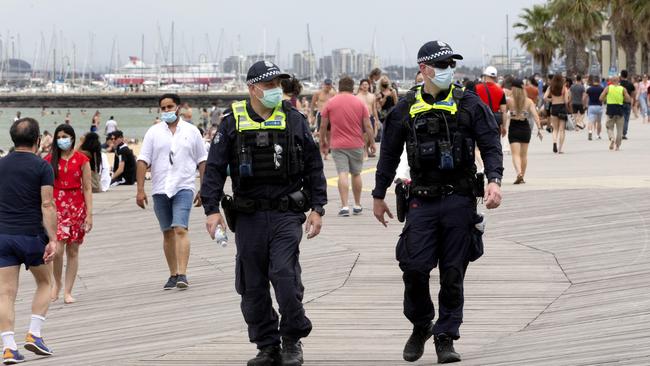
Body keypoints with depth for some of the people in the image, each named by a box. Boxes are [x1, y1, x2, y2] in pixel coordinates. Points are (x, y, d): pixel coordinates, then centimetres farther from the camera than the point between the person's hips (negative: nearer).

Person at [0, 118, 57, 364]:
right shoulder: (41, 167, -5)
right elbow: (47, 205, -13)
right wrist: (52, 240, -14)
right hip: (32, 235, -3)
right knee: (44, 283, 19)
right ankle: (34, 334, 7)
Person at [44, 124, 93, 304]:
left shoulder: (81, 160, 3)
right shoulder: (50, 160, 5)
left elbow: (87, 188, 2)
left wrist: (89, 214, -4)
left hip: (76, 206, 0)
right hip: (56, 206, 0)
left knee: (73, 251, 2)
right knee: (57, 249, -14)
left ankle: (67, 291, 10)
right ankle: (57, 283, 11)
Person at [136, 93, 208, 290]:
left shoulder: (191, 132, 7)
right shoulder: (153, 132, 7)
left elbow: (202, 161, 10)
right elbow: (143, 161, 3)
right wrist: (140, 190, -4)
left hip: (184, 187, -2)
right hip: (160, 189, 2)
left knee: (181, 229, -16)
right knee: (167, 233, 8)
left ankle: (182, 274, -21)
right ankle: (173, 274, 16)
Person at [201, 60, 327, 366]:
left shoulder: (294, 120, 5)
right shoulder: (233, 122, 4)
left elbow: (313, 166, 9)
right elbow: (214, 168, 3)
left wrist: (317, 208, 4)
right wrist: (212, 209, -5)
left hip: (286, 215, -1)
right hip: (248, 217, 1)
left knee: (285, 275, -14)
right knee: (253, 286, 4)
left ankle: (292, 341, 3)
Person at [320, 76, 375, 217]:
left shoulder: (330, 103, 0)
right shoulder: (360, 103, 1)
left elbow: (323, 125, 3)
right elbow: (367, 126, 0)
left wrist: (323, 140, 18)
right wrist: (372, 142, 10)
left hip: (338, 145, -1)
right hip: (357, 144, 1)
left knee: (342, 174, -6)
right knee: (356, 174, 14)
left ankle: (344, 206, -16)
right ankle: (357, 206, 21)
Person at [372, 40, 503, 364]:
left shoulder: (469, 104, 2)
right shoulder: (405, 109, 5)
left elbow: (491, 145, 0)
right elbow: (389, 154, 14)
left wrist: (494, 180, -17)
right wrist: (379, 196, 16)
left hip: (460, 200, 0)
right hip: (422, 201, 0)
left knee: (453, 274, 2)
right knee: (414, 268, -7)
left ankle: (445, 338, 10)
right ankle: (420, 327, 16)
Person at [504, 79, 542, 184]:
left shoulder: (509, 101, -8)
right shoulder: (529, 101, -1)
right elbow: (535, 115, -9)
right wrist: (539, 128, -8)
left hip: (513, 128, -3)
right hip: (525, 127, 3)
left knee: (515, 154, -5)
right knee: (524, 154, 15)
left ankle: (519, 172, -28)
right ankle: (522, 177, 22)